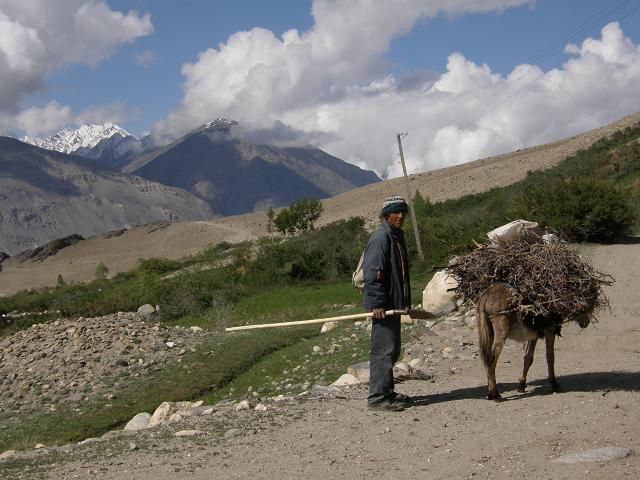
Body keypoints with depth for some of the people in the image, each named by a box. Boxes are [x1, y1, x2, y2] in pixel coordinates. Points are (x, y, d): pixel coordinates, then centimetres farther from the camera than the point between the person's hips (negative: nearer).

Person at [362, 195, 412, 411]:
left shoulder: (397, 236, 17)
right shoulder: (380, 238, -14)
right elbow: (372, 273, -20)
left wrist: (406, 301, 24)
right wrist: (376, 303, -24)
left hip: (394, 302, 10)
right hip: (383, 304, -10)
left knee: (392, 349, 17)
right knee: (383, 350, -9)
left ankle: (386, 392, 27)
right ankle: (377, 398, -6)